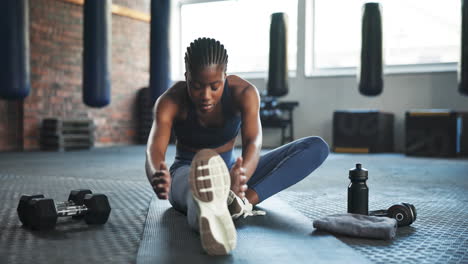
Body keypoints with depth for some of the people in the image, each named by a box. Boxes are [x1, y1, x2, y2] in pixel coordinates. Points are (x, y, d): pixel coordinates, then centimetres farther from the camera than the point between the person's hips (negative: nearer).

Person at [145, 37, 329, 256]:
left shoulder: (244, 92, -18)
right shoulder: (170, 101, -20)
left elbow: (253, 142, -35)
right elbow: (154, 150, -36)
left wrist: (241, 174, -59)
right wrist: (157, 176, -62)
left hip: (227, 172, 3)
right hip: (186, 173, -2)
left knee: (317, 147, -18)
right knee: (196, 190, -45)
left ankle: (245, 199, -40)